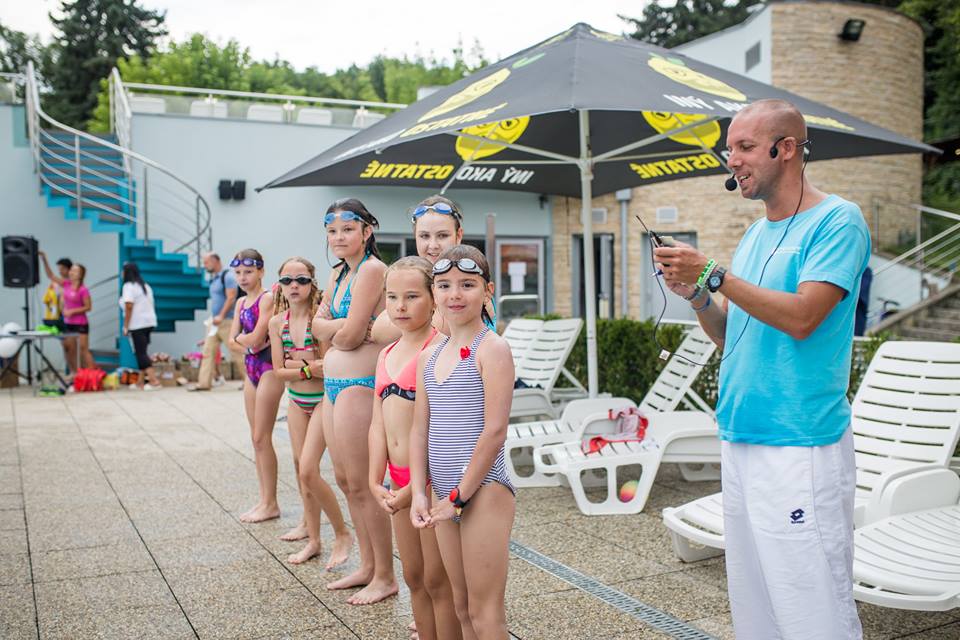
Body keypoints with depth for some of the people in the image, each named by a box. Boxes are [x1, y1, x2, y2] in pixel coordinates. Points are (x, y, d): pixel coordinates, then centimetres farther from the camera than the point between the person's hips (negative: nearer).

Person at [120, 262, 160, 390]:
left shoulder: (128, 286, -8)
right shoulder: (145, 285, 16)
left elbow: (129, 306, -17)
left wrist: (125, 326, -13)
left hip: (137, 324, -8)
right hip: (149, 322, 8)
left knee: (141, 353, -7)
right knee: (142, 352, 12)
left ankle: (154, 380, -15)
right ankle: (141, 381, 13)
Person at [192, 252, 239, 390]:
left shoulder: (227, 276, -9)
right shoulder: (213, 279, 16)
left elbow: (231, 298, -17)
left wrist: (221, 316, -21)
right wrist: (212, 317, 15)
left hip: (226, 321, -9)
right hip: (215, 322, 9)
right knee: (208, 351, 4)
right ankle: (204, 383, 5)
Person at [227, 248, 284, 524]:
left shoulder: (267, 298, -12)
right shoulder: (241, 302, 13)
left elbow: (256, 337, -20)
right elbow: (232, 341, 7)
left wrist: (241, 338, -2)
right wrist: (248, 343, -11)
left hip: (268, 369, -9)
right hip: (251, 368, 9)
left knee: (262, 438, -5)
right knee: (257, 438, 11)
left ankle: (271, 504, 4)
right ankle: (264, 499, 18)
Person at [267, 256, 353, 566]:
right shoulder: (277, 322, 1)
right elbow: (279, 370, -2)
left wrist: (297, 364, -18)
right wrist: (310, 368, -16)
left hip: (323, 400, -6)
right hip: (296, 400, 6)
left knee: (308, 471, -12)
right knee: (300, 467, 10)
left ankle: (342, 534, 7)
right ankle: (313, 538, 25)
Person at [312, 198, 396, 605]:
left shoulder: (372, 269, -14)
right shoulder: (339, 273, 15)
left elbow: (349, 336, -19)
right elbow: (318, 325, 7)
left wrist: (335, 329, 0)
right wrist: (345, 328, -10)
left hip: (359, 385, -10)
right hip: (334, 384, 10)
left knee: (362, 484, -2)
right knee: (344, 480, 16)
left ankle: (385, 577, 12)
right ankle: (368, 566, 29)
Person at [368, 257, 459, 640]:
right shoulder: (386, 355, 11)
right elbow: (379, 425, 10)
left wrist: (416, 486, -20)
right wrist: (376, 482, 1)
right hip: (399, 481, 8)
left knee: (437, 580, 4)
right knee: (413, 577, 18)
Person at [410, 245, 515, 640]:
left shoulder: (492, 349, -11)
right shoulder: (429, 356, 11)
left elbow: (495, 430, -16)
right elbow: (420, 429, 11)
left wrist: (460, 496, -13)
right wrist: (419, 493, 1)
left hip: (484, 491, -7)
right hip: (444, 496, 7)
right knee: (462, 607, 17)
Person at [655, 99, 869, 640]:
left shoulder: (837, 220, -6)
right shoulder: (755, 234, 16)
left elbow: (801, 317, -18)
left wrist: (713, 273, -16)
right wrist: (696, 295, -2)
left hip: (801, 447, -7)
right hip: (740, 439, 8)